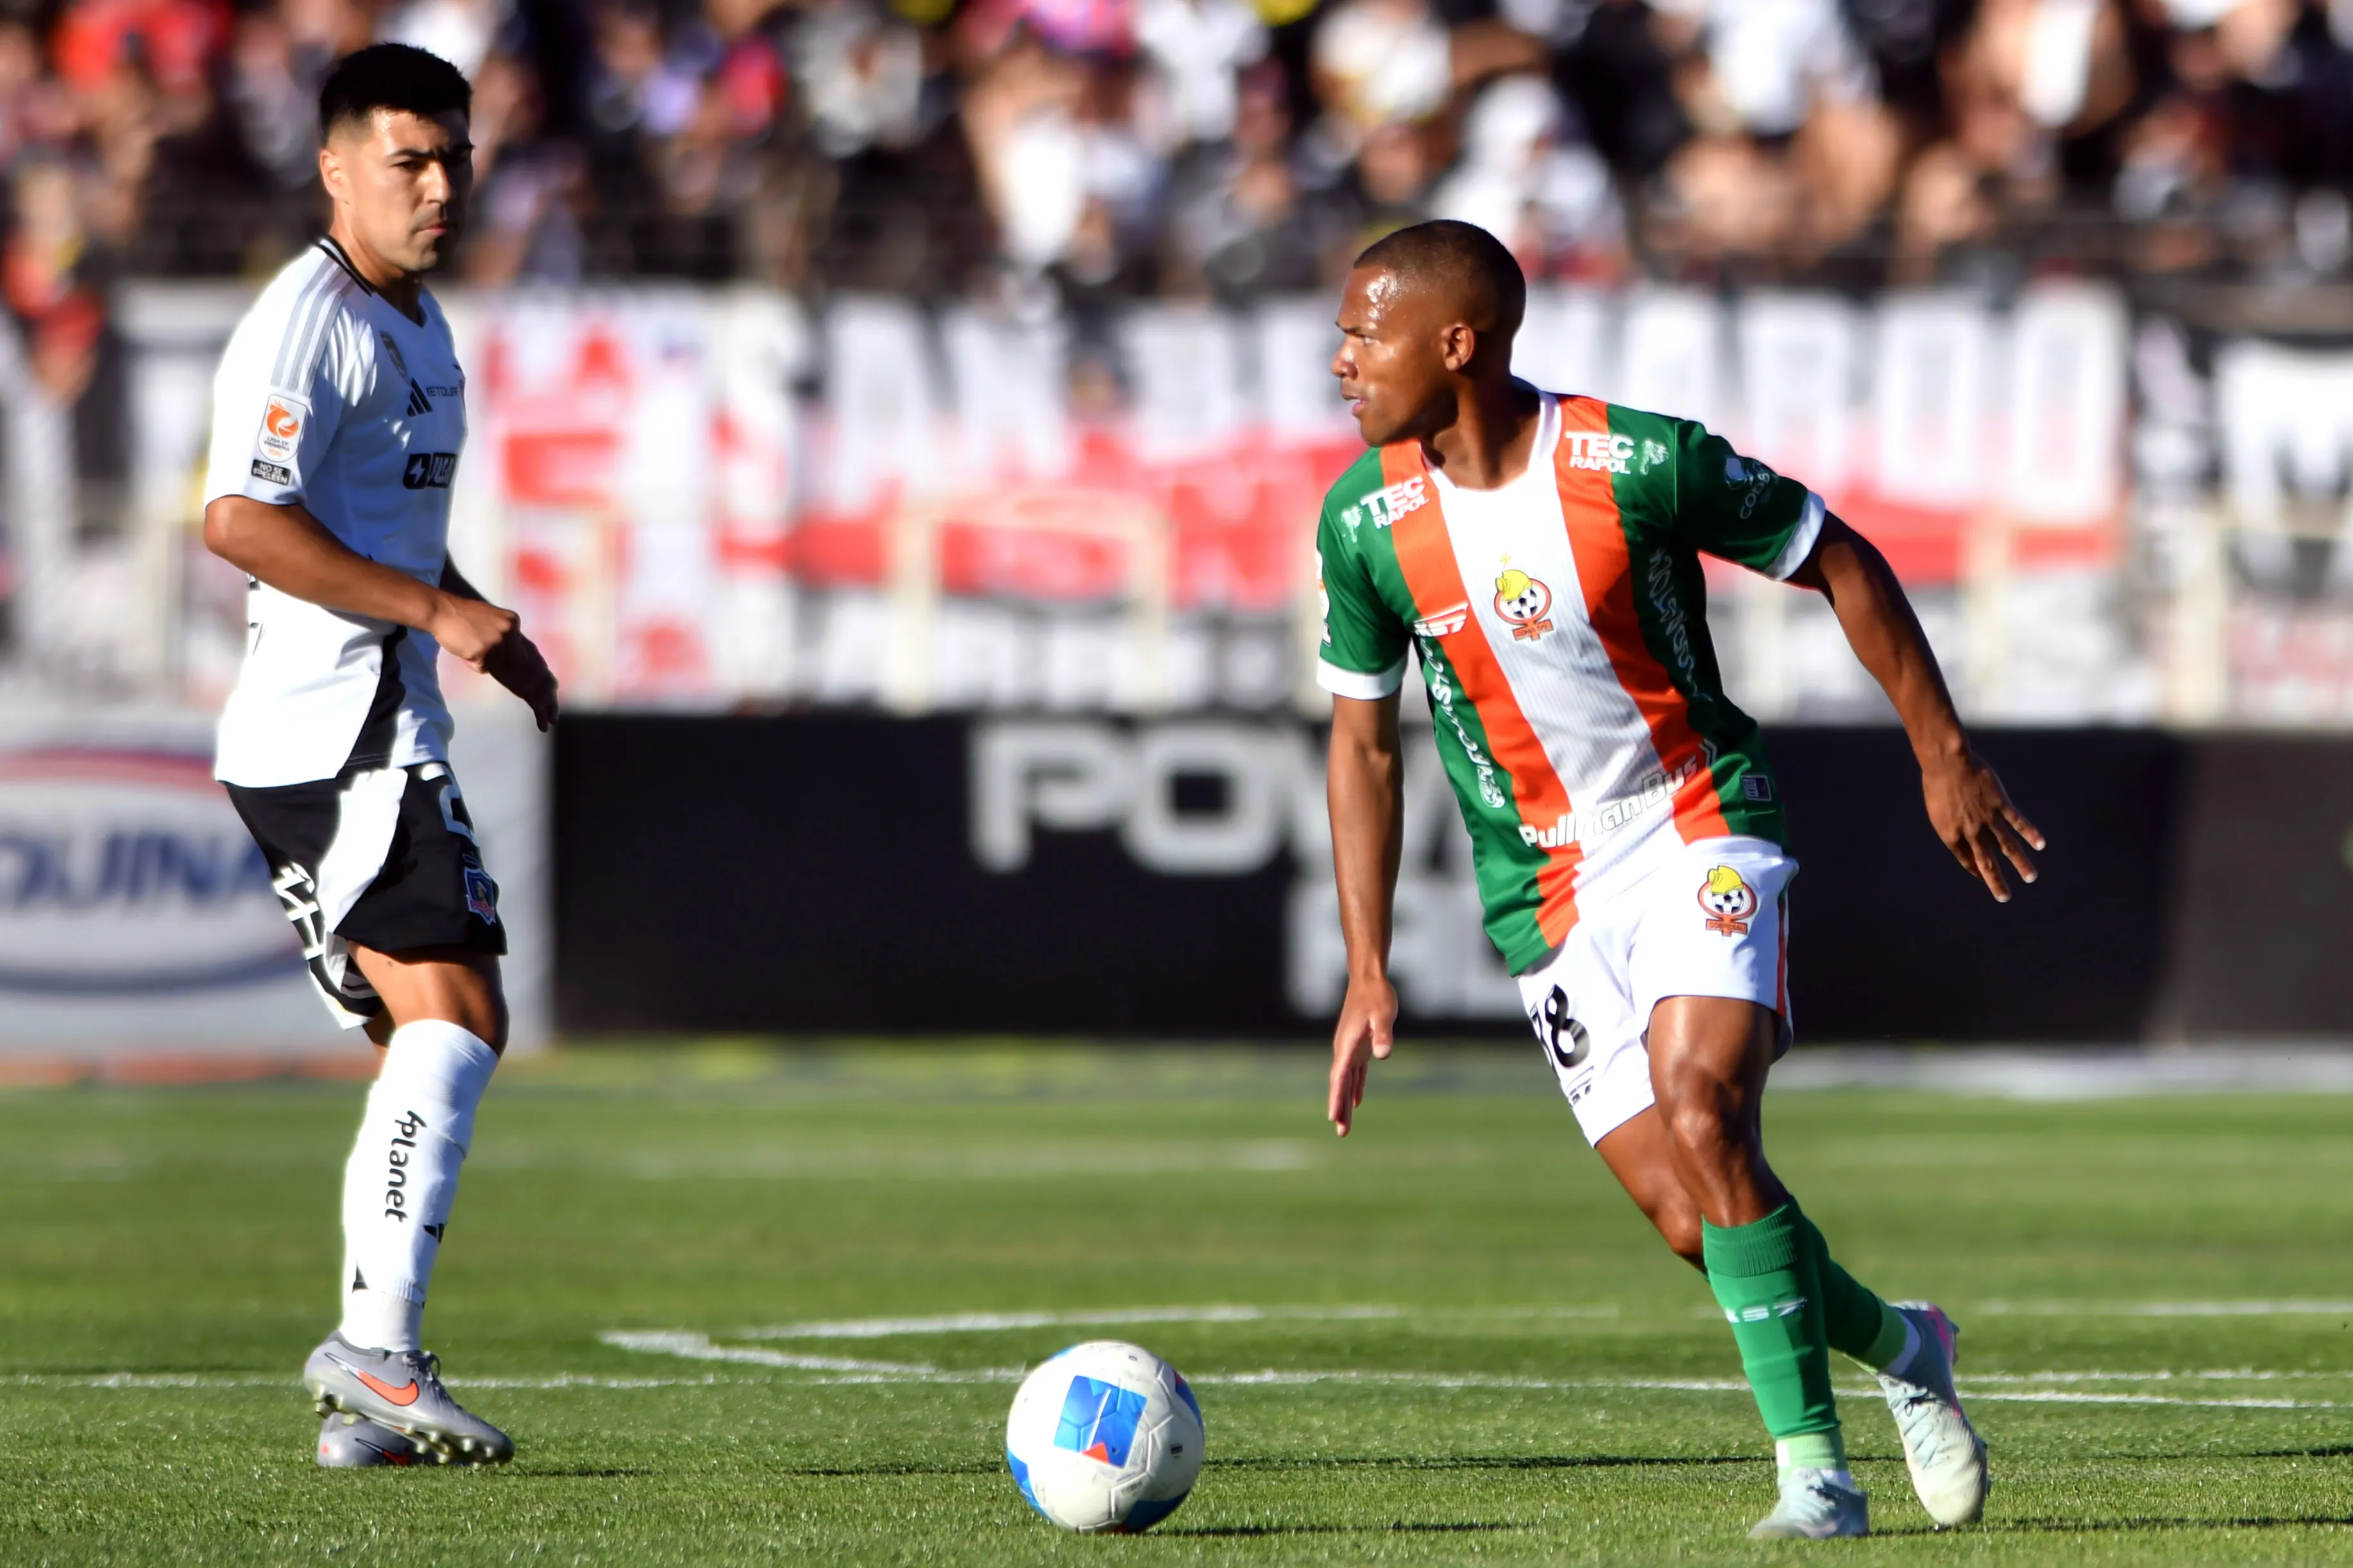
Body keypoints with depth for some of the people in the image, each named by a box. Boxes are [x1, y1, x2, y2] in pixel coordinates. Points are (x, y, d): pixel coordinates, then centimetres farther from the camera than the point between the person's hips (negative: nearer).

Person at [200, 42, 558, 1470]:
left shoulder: (419, 323, 20)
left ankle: (371, 1396, 9)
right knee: (455, 1018, -18)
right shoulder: (308, 322, -12)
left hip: (382, 734, 10)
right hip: (337, 730, -10)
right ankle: (378, 1344, -23)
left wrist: (491, 635, 22)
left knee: (429, 1051, 9)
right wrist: (436, 612, -23)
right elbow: (243, 520, -23)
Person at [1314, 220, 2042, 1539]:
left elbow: (1842, 565, -2)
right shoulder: (1366, 523, -6)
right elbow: (1364, 742, 6)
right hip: (1548, 882, 3)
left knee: (1701, 1112, -26)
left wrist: (1943, 753, 0)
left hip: (1701, 825, -3)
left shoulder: (1644, 465, -16)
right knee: (1691, 1219, -7)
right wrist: (1368, 971, 3)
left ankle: (1816, 1476, -17)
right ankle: (1895, 1347, 23)